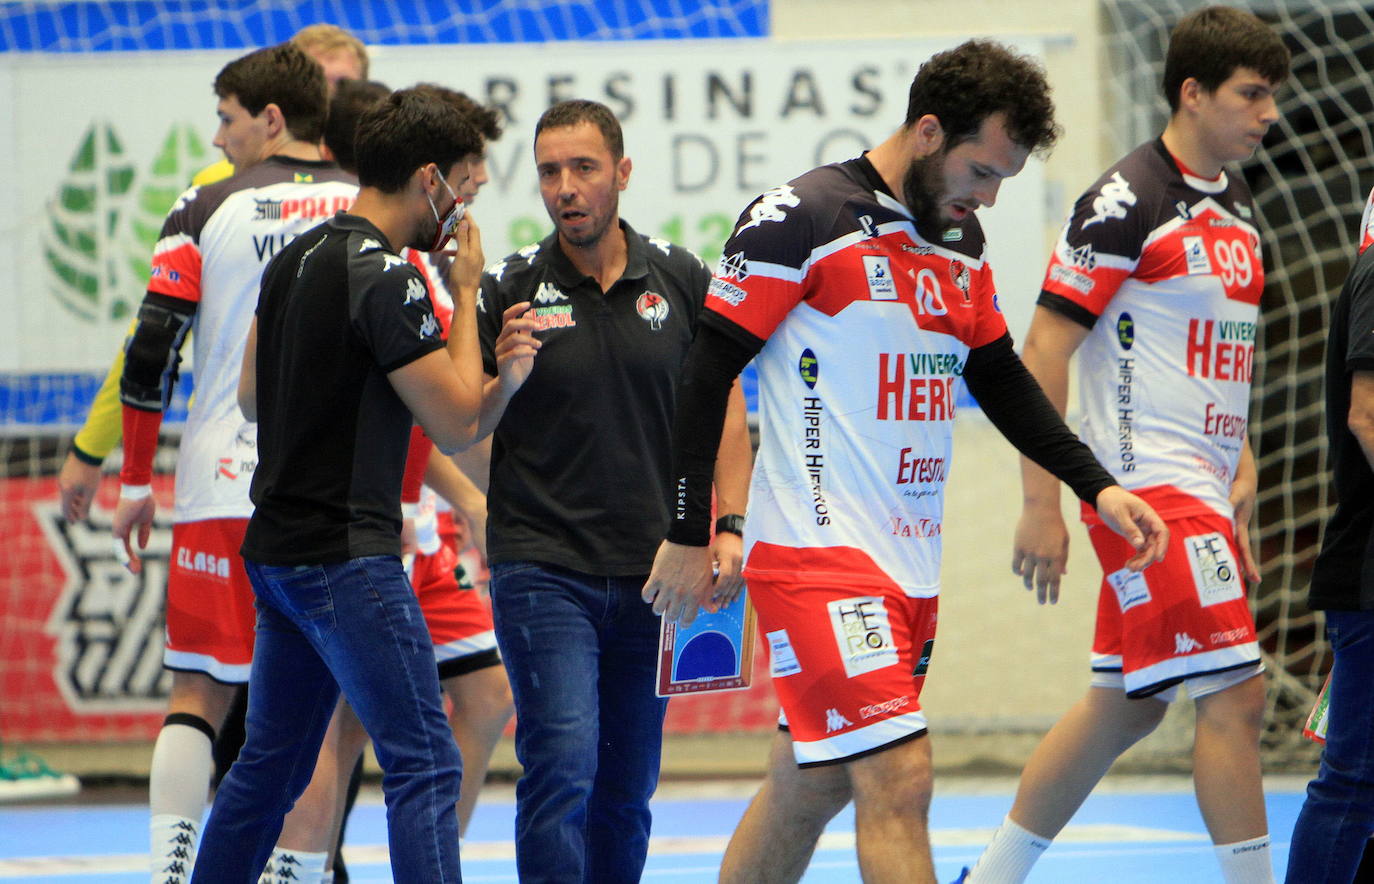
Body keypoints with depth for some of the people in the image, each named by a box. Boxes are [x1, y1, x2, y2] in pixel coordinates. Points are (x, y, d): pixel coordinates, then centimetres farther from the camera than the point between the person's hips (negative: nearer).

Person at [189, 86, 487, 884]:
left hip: (277, 546, 9)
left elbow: (252, 397, 22)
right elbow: (456, 421, -12)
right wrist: (466, 293, -4)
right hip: (347, 556, -9)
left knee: (271, 763, 18)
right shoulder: (386, 277, -15)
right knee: (426, 764, -10)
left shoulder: (297, 257, 12)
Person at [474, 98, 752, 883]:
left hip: (653, 576, 3)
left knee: (629, 789, 9)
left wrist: (728, 527, -1)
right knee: (563, 767, -17)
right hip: (542, 571, -3)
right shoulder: (510, 290, -2)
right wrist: (505, 381, -20)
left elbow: (724, 409, 10)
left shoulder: (681, 279, 4)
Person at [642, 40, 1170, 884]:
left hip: (912, 562, 8)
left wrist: (1098, 487, 14)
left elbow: (1002, 380, 24)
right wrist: (690, 536, -9)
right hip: (816, 555, -8)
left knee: (809, 788, 12)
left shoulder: (962, 241, 13)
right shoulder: (801, 220, -10)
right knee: (899, 780, -15)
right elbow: (705, 376, -9)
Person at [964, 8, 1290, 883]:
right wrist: (1041, 504, -17)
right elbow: (1045, 347, -14)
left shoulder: (1236, 209, 15)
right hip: (1148, 487, -9)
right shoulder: (1127, 200, -12)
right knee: (1233, 694, -12)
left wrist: (1242, 471, 12)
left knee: (1125, 705, 13)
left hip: (1202, 494, 9)